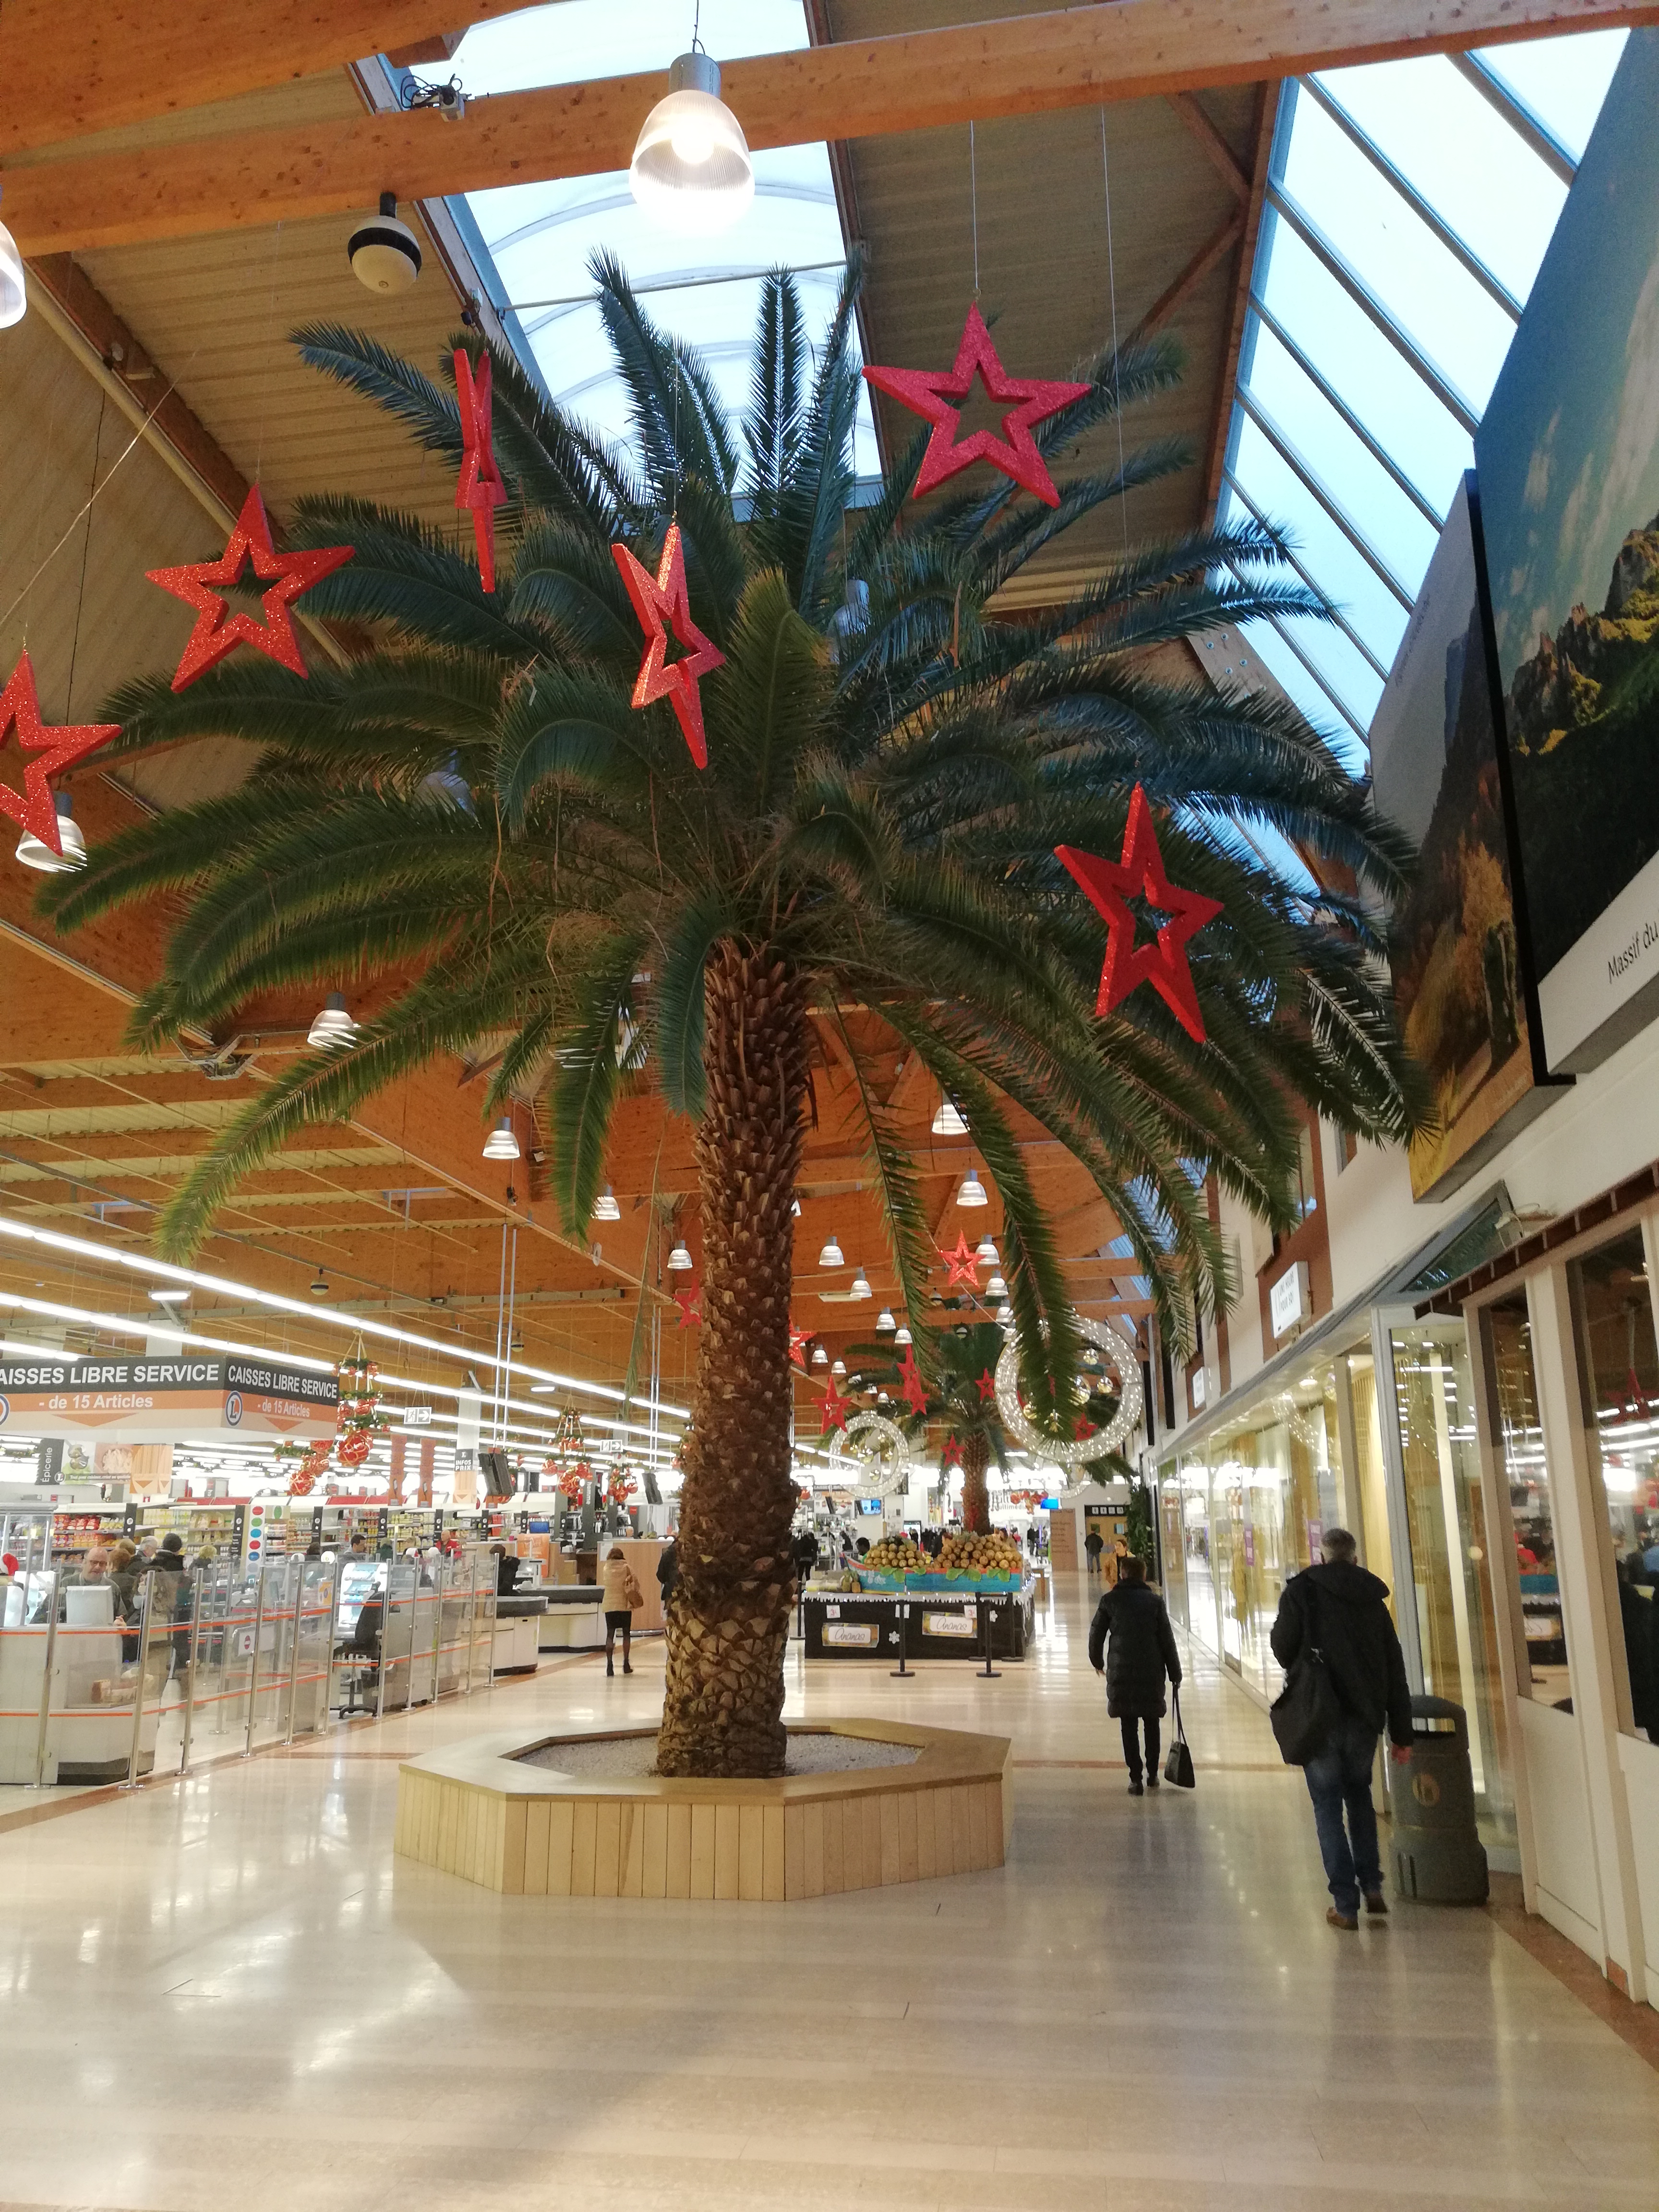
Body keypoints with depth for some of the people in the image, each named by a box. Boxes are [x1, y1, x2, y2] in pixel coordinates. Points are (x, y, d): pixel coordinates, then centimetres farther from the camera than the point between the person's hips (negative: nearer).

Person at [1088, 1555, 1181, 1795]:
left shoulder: (1109, 1600, -1)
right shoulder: (1155, 1601, -1)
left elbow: (1096, 1633, 4)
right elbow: (1167, 1639, -1)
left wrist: (1097, 1662, 21)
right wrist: (1175, 1673, 7)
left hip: (1121, 1672, -1)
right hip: (1152, 1671, 1)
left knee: (1129, 1726, 4)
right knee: (1151, 1724, 15)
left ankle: (1136, 1779, 2)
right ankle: (1152, 1775, 23)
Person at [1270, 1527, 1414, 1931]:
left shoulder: (1302, 1591, -4)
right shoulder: (1374, 1600, 9)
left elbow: (1283, 1648, -7)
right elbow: (1395, 1672, 9)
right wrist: (1401, 1733, 12)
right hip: (1365, 1716, 4)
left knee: (1328, 1806, 5)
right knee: (1359, 1794, 24)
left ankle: (1346, 1904, 4)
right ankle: (1372, 1887, 18)